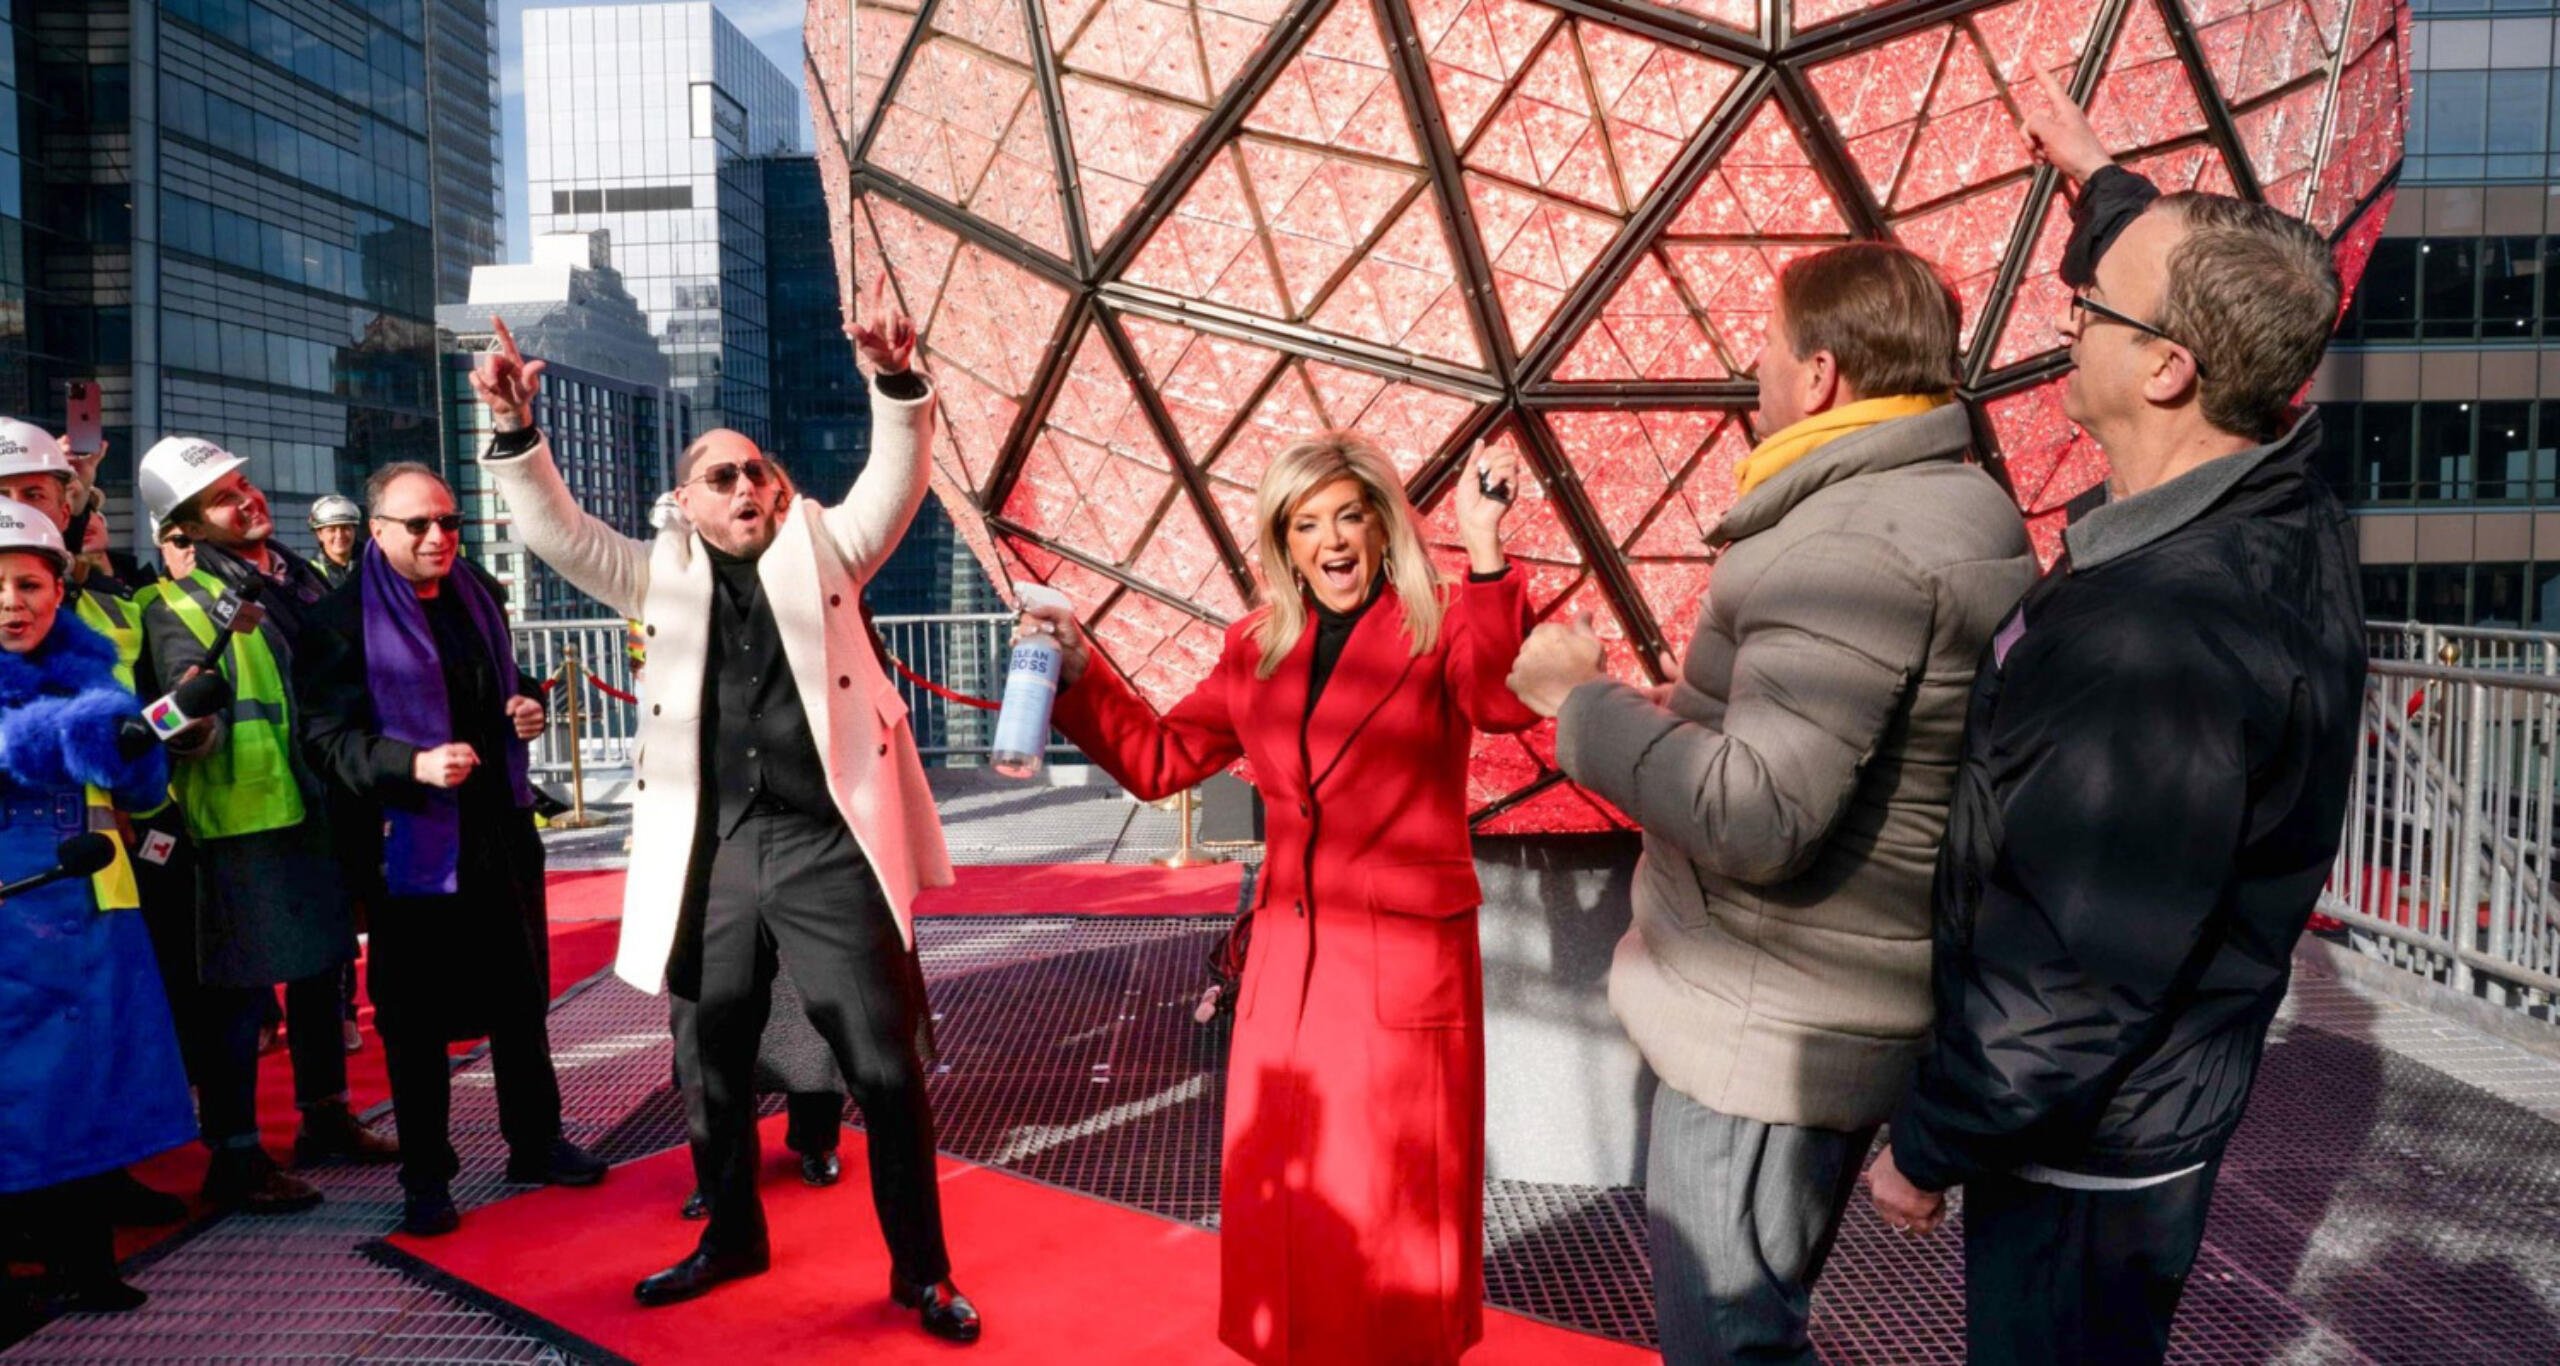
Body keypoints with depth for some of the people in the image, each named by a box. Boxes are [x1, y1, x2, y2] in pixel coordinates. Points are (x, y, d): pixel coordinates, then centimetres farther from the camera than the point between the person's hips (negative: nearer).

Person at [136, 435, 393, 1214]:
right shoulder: (183, 607, -10)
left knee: (321, 969, 17)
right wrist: (190, 730, -41)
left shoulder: (302, 579, 10)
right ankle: (233, 1156, 11)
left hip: (320, 808, 7)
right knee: (241, 990, 0)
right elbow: (190, 717, -20)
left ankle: (325, 1117, 32)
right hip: (247, 823, -7)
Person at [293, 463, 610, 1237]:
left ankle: (536, 1143, 29)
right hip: (407, 840, -6)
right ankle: (425, 1179, 18)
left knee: (521, 998, 15)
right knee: (417, 1018, 4)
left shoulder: (479, 594, 10)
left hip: (500, 826, 6)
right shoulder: (342, 618, -10)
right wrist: (414, 765, -31)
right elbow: (329, 738, -15)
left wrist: (525, 707, 2)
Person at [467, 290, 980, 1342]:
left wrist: (896, 381, -20)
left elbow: (896, 482, -4)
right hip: (713, 855, 3)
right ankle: (732, 1236, 38)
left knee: (885, 1066, 0)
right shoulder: (659, 576, 11)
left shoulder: (821, 548, 7)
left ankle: (921, 1270, 14)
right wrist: (515, 430, -12)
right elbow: (555, 529, 3)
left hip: (828, 848, -2)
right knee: (716, 1064, 16)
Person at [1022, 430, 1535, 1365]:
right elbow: (1158, 760, 11)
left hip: (1405, 964, -4)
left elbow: (1504, 702, -28)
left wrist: (1485, 558, -40)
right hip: (1289, 962, 5)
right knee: (1285, 1205, 15)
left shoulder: (1439, 625, -6)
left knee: (1393, 1213, 8)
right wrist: (1080, 672, -1)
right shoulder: (1257, 649, 8)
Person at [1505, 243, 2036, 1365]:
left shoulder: (1855, 546, -24)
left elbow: (1754, 818, -31)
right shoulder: (1963, 514, 10)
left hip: (1767, 1035, -10)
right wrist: (1694, 712, 18)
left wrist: (1580, 699, -19)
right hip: (1840, 1013, 11)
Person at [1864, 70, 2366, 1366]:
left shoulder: (2152, 644, -35)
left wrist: (1927, 1147, -15)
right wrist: (2098, 177, 31)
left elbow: (2071, 985, -31)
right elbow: (2197, 286, 17)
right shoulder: (2291, 514, -6)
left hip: (2079, 1158, -9)